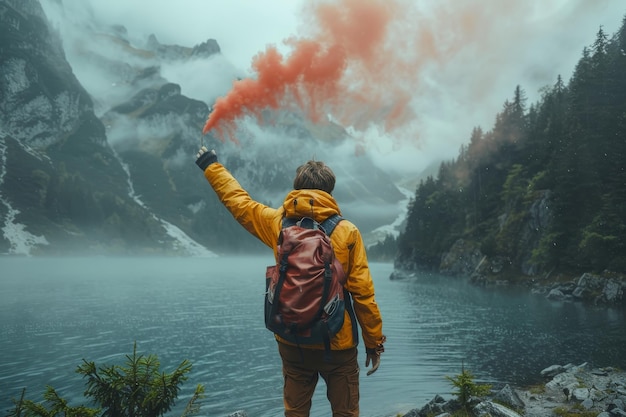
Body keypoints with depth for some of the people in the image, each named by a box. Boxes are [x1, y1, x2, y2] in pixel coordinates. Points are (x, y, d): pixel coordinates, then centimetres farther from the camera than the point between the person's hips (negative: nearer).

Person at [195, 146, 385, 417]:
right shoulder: (347, 232, -10)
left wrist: (210, 166, 26)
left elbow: (237, 200, 11)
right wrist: (374, 342, -1)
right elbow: (362, 292, -11)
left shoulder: (277, 223, -3)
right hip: (337, 343, -2)